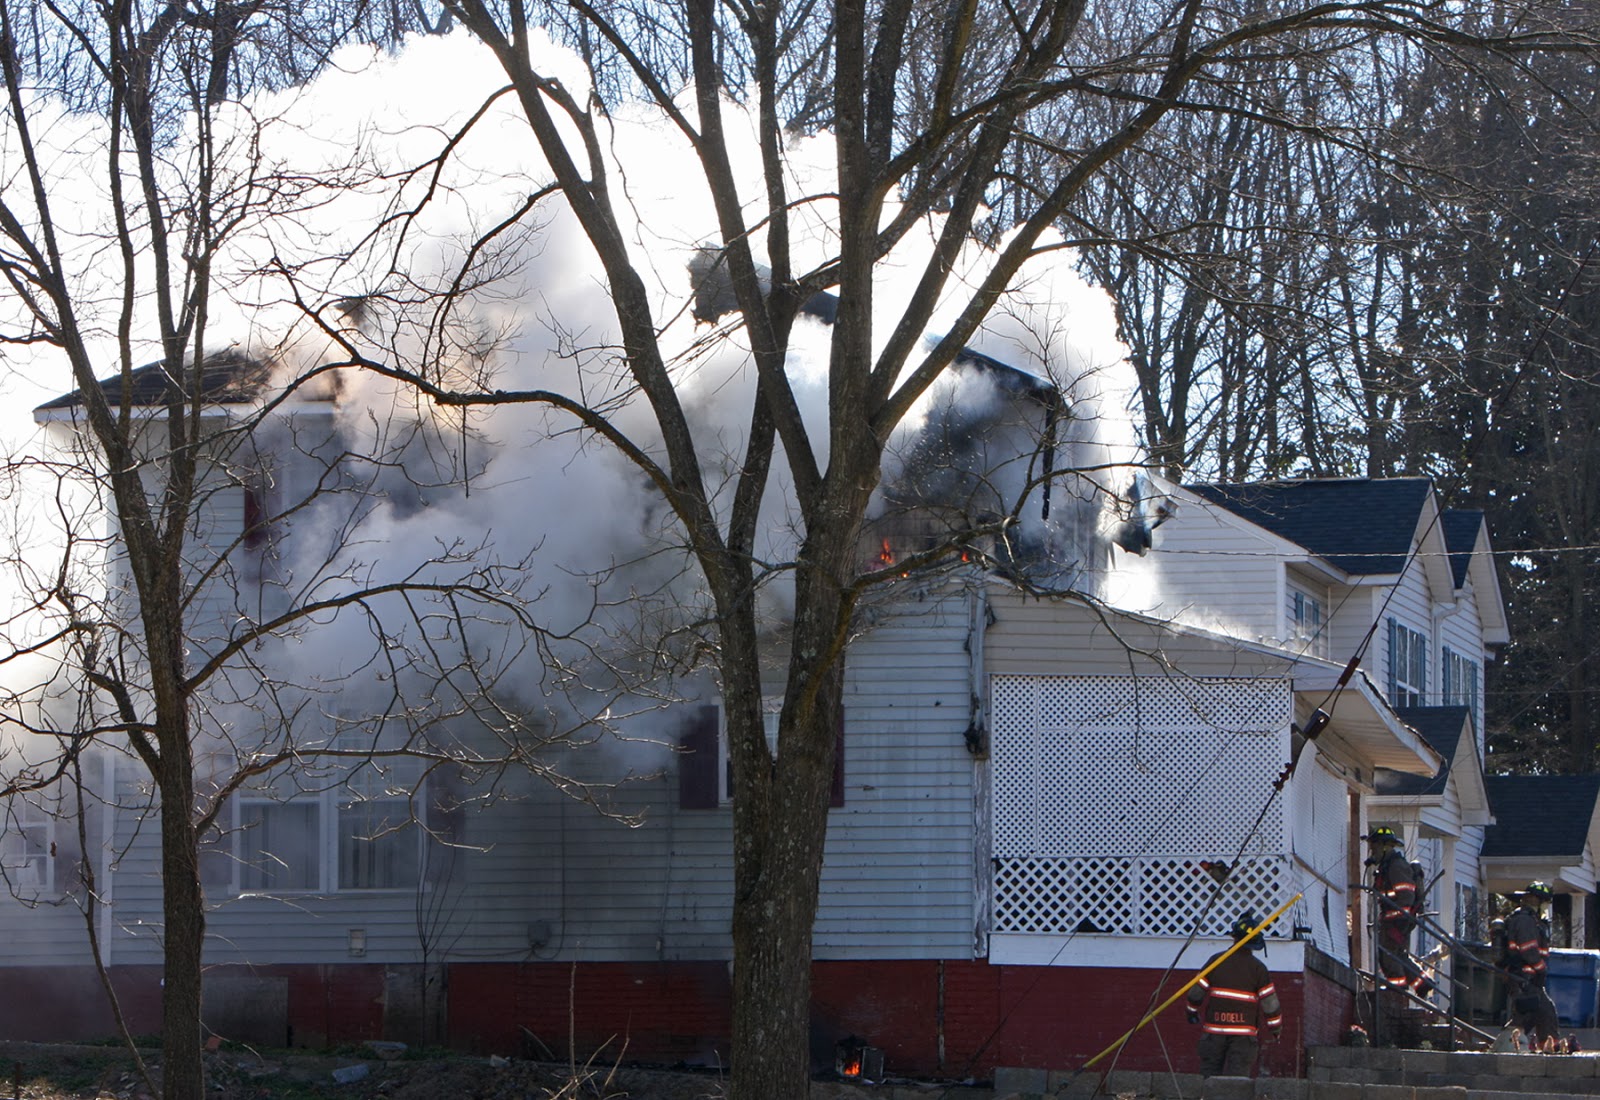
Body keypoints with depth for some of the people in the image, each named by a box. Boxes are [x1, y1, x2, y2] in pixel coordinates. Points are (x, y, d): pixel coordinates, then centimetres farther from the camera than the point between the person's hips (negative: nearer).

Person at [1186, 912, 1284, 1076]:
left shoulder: (1216, 961, 1)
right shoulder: (1258, 968, -1)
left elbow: (1197, 991, 4)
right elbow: (1270, 1001, -1)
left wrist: (1192, 1012, 23)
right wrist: (1276, 1028, 13)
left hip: (1215, 1028, 1)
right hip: (1244, 1032, -1)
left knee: (1210, 1074, 9)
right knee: (1238, 1075, -3)